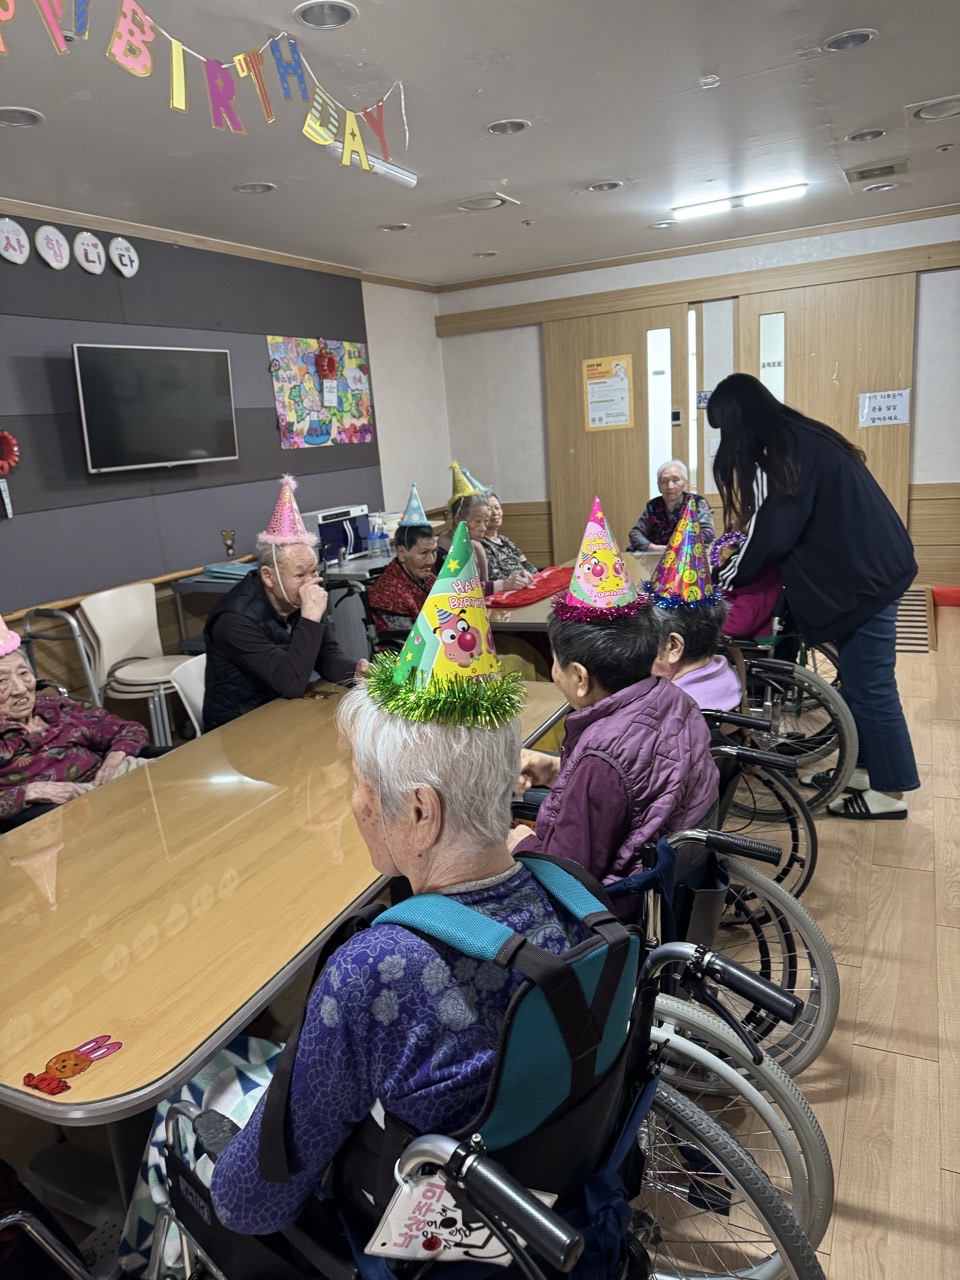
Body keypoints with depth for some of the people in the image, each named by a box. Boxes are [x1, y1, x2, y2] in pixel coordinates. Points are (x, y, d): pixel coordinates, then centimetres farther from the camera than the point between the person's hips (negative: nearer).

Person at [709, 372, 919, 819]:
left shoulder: (789, 450, -17)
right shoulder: (798, 439, 13)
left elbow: (772, 533, -19)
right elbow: (784, 525, 19)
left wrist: (721, 581, -8)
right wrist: (735, 561, 16)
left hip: (864, 575, -10)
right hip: (867, 568, 10)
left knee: (869, 684, -1)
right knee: (858, 679, 16)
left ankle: (889, 792, 10)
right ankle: (863, 769, 28)